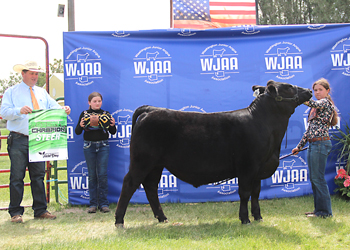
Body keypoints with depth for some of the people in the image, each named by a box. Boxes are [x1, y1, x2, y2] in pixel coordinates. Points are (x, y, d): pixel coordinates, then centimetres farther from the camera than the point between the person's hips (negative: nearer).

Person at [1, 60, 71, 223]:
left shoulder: (42, 93, 18)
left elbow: (54, 108, 8)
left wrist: (63, 110, -14)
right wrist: (20, 110, -25)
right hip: (18, 141, -4)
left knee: (39, 176, 7)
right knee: (17, 177, -4)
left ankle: (40, 210, 13)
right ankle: (15, 213, 3)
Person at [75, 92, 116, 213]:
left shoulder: (106, 114, 6)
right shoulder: (84, 114, 5)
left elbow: (113, 132, 9)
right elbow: (77, 132, 3)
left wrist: (113, 125, -11)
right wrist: (81, 126, -18)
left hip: (103, 146, 0)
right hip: (89, 146, 0)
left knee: (102, 175, -3)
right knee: (92, 175, 2)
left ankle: (103, 203, 3)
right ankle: (93, 204, 7)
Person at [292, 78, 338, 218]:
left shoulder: (326, 102, -4)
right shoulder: (315, 109, 21)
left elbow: (315, 104, -27)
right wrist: (300, 146, 19)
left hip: (321, 143, -9)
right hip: (313, 144, 9)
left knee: (318, 178, -8)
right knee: (313, 179, 11)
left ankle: (325, 211, -2)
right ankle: (319, 209, 18)